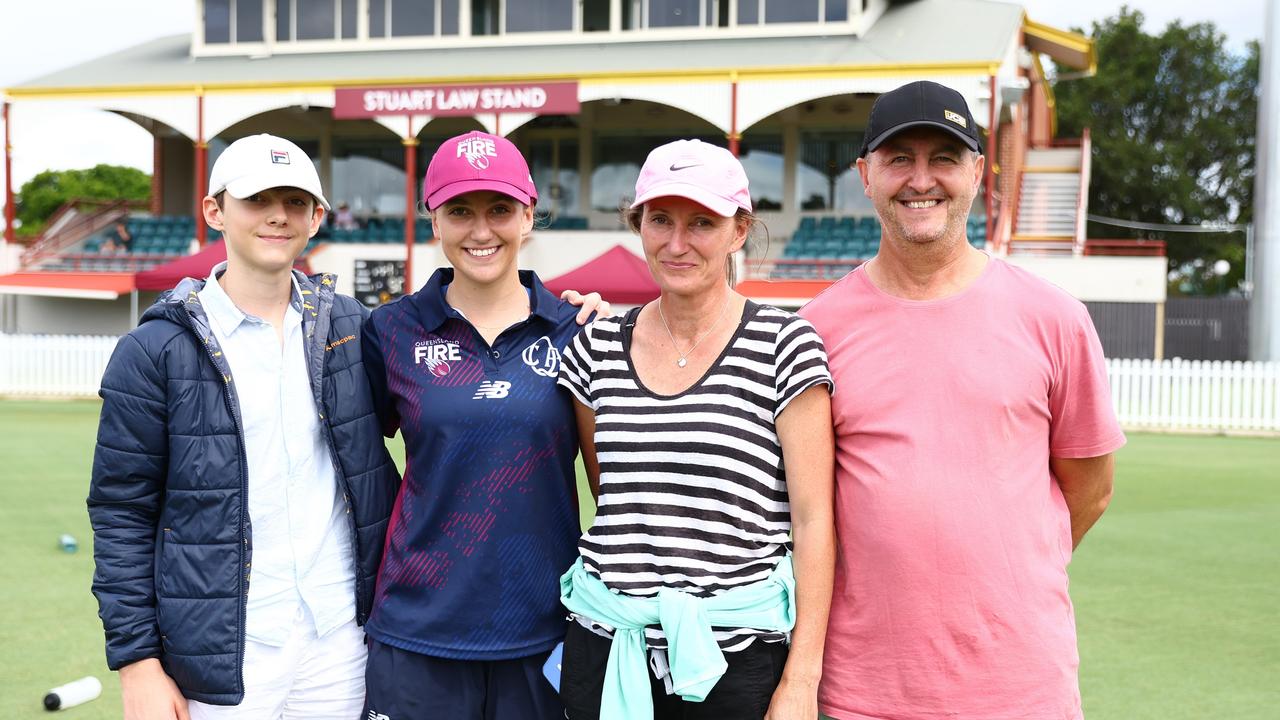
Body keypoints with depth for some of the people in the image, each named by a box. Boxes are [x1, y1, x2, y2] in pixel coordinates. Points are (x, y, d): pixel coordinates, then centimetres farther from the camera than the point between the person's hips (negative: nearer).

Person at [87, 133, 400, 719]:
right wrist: (137, 663, -7)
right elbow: (122, 516, -4)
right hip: (223, 658, -3)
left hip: (341, 642, 3)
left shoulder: (351, 327, 4)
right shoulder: (154, 352, -5)